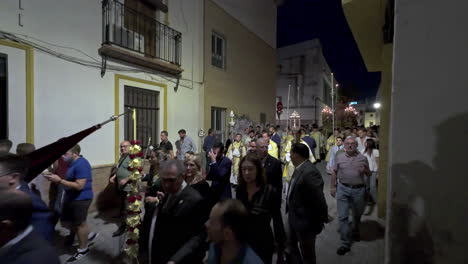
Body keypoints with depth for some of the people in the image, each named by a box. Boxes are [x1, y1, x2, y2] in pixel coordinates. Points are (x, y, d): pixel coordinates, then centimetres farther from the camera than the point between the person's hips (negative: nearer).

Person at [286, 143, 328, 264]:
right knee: (291, 244, 27)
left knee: (307, 252, 16)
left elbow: (319, 200, -26)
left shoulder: (309, 172, -30)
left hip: (305, 220, -8)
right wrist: (290, 210, 7)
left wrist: (321, 220, -14)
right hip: (294, 217, 9)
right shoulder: (299, 168, -1)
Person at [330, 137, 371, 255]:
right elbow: (334, 172, 7)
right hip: (343, 189, 0)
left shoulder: (363, 158, 1)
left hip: (359, 190, 1)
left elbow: (369, 174, 8)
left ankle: (355, 231, 50)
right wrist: (332, 187, 4)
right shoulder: (339, 157, 2)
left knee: (357, 215, 20)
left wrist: (365, 170, -15)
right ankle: (345, 243, 10)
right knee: (343, 216, -1)